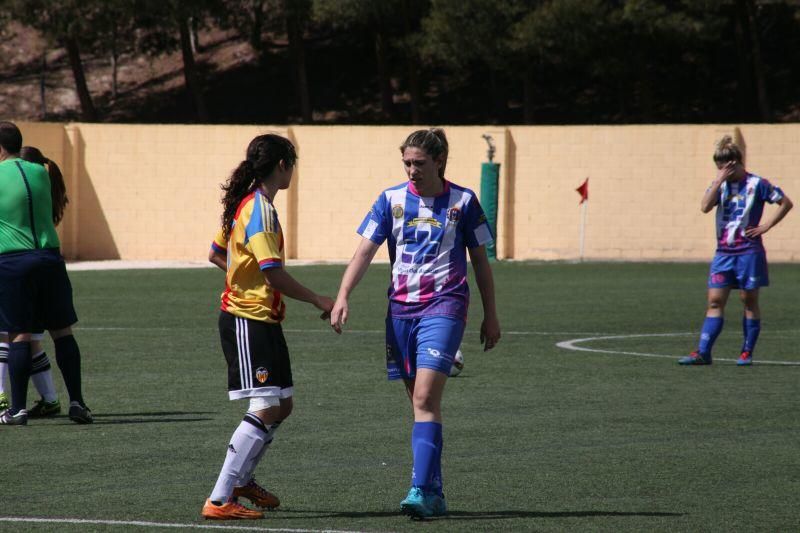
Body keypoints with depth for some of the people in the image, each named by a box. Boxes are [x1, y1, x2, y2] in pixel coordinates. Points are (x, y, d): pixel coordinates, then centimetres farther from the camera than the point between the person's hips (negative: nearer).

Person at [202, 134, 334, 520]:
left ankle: (241, 479, 31)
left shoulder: (245, 204, 13)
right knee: (265, 410, -13)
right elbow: (274, 272, -23)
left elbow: (216, 254, 24)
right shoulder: (259, 209, -17)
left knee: (281, 406, 17)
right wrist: (318, 301, -14)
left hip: (261, 321, 10)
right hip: (248, 323, -10)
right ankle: (219, 500, -14)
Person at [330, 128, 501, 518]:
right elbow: (364, 252, 2)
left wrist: (490, 316, 9)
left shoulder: (463, 202, 1)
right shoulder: (391, 200, 6)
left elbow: (480, 260, 9)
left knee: (426, 398, -17)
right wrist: (342, 297, -11)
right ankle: (435, 493, 14)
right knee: (420, 402, 7)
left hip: (443, 306, -3)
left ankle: (421, 491, -22)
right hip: (401, 308, 4)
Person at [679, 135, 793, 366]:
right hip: (723, 251, 4)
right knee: (715, 301, -1)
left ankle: (747, 353, 9)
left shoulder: (756, 184, -4)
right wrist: (719, 180, -12)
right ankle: (703, 353, -4)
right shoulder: (719, 184, 8)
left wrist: (765, 226, -7)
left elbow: (786, 203, -1)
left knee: (749, 301, 3)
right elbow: (705, 206, -8)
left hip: (748, 251, -4)